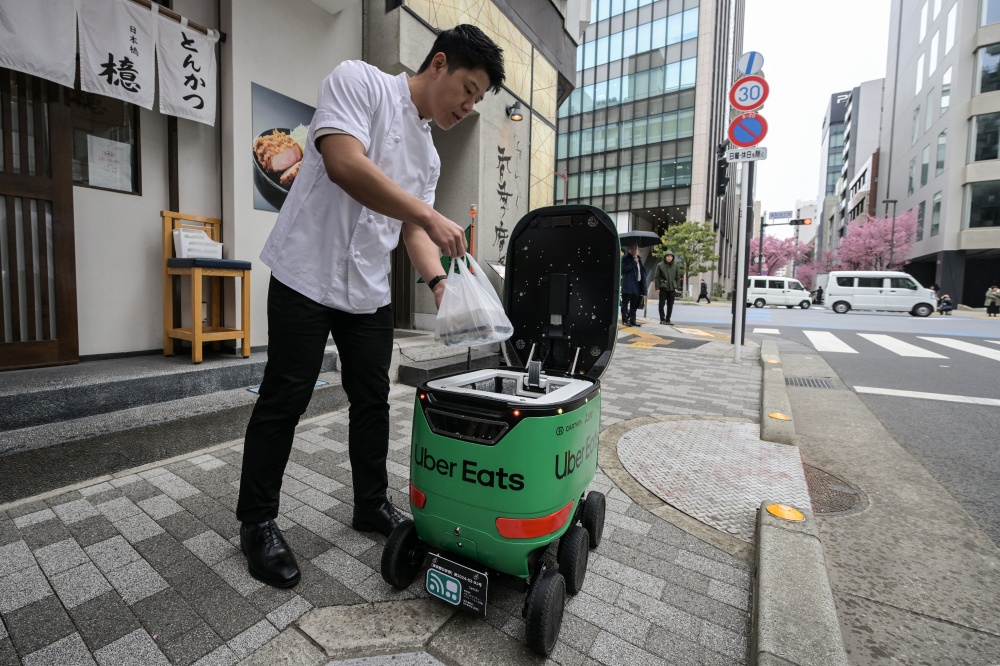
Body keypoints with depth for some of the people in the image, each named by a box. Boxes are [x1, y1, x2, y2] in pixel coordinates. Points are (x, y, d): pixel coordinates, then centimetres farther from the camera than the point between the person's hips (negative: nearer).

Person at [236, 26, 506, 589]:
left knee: (373, 401, 10)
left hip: (370, 290, 7)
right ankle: (257, 522, 19)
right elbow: (344, 164, -22)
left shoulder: (430, 156, 16)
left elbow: (412, 229, 10)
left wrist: (439, 280, -8)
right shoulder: (359, 81, -4)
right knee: (284, 402, 0)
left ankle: (372, 504, 27)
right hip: (308, 275, -7)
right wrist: (430, 215, -22)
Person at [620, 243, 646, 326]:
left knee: (634, 304, 9)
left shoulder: (638, 259, 19)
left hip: (637, 284, 7)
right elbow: (624, 269, -14)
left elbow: (642, 270, 22)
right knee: (625, 303, -3)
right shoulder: (626, 258, -1)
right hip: (628, 285, -7)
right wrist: (634, 262, -13)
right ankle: (625, 320, 2)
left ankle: (632, 320, 16)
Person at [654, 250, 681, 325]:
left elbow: (678, 277, 9)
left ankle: (668, 320, 14)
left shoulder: (675, 266, 6)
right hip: (663, 288, -2)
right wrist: (657, 288, -7)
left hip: (672, 288, 2)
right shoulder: (660, 265, -1)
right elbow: (657, 277, -2)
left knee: (670, 305, 6)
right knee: (661, 304, 0)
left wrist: (677, 287, 0)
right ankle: (662, 319, 11)